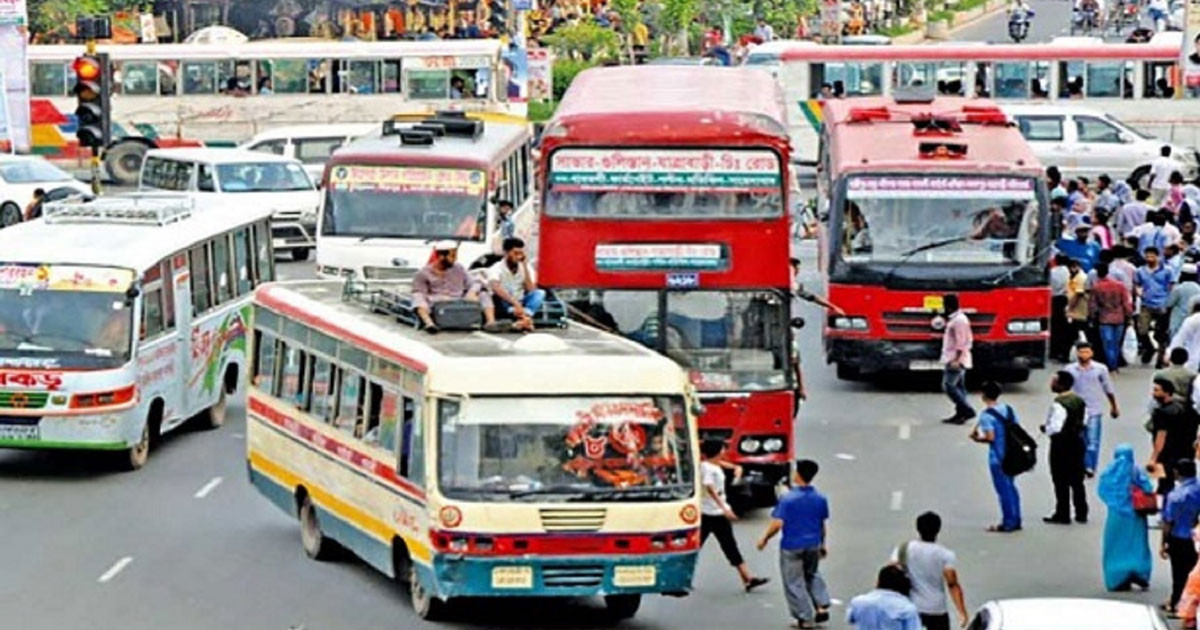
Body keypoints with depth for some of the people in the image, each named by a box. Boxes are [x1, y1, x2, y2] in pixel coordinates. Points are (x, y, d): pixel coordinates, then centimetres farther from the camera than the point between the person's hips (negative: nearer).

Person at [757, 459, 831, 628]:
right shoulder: (820, 499, -3)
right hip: (813, 545, 5)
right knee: (812, 575, 27)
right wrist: (822, 544, 22)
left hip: (792, 547, -5)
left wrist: (764, 539, -4)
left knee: (794, 583, 9)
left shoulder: (788, 499, -18)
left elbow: (777, 524, -20)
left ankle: (805, 618, 12)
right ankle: (822, 606, 14)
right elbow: (822, 525, 8)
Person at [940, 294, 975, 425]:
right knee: (958, 387, 10)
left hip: (956, 360, -11)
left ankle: (967, 410, -13)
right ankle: (960, 414, 11)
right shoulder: (954, 319, 16)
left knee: (948, 386, -12)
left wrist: (956, 359, -25)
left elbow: (961, 342, -21)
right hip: (953, 359, 11)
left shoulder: (959, 320, -16)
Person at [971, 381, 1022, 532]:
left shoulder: (987, 415, -17)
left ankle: (1008, 523, 6)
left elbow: (990, 437, -22)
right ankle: (1016, 521, 21)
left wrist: (977, 438, -5)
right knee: (1011, 487, 16)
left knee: (1003, 490, 1)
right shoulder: (1009, 410, 5)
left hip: (997, 458, -7)